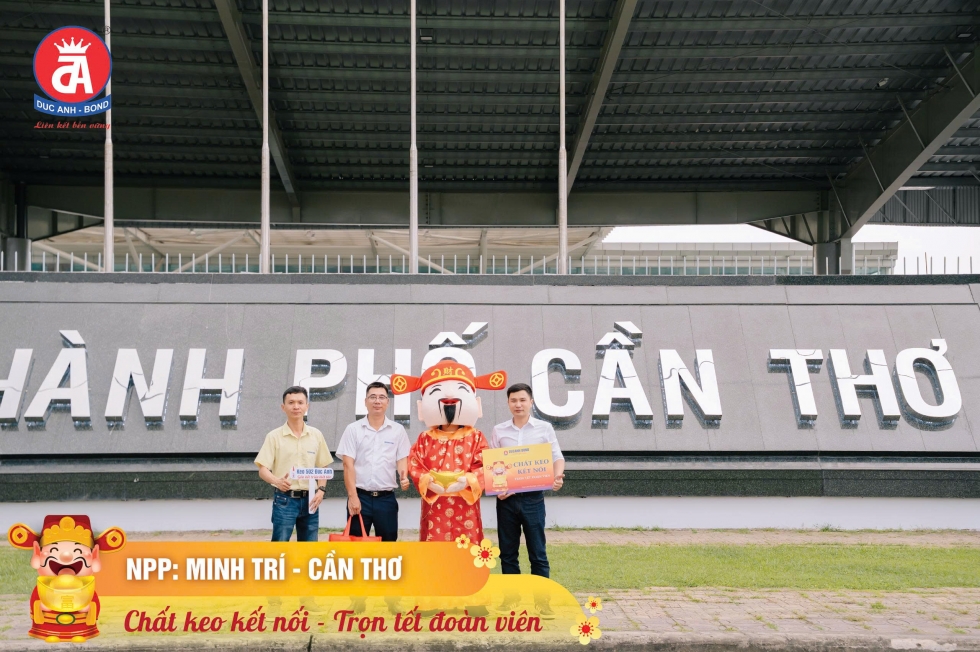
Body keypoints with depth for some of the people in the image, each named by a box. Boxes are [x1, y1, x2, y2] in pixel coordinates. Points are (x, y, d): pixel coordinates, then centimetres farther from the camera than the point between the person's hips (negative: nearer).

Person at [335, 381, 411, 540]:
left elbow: (402, 460, 6)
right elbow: (348, 464, -2)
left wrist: (404, 478, -17)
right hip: (360, 496, -1)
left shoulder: (398, 430, 7)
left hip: (386, 498, 1)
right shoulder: (353, 429, 3)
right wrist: (352, 496, -10)